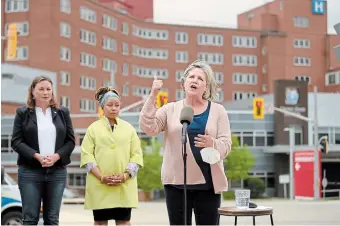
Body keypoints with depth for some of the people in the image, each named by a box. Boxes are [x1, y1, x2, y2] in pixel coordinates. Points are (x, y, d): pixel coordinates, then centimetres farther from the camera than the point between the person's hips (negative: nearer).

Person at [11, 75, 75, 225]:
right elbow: (16, 141, -2)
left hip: (57, 172, 2)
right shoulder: (23, 113, 5)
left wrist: (56, 156, -11)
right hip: (30, 171, -2)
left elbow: (70, 141, 7)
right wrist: (37, 156, -16)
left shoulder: (62, 113, 10)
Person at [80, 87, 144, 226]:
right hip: (99, 185, -1)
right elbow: (87, 155, -2)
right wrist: (101, 177, -13)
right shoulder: (93, 128, 5)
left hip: (124, 185, 1)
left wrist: (125, 176, -9)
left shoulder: (129, 128, 11)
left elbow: (136, 154, 5)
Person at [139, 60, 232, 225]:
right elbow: (148, 127, -7)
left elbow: (226, 144, -1)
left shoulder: (218, 111, 6)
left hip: (207, 182, 0)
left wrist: (212, 143, -24)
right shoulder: (171, 109, 7)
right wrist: (153, 96, -15)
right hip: (177, 182, 1)